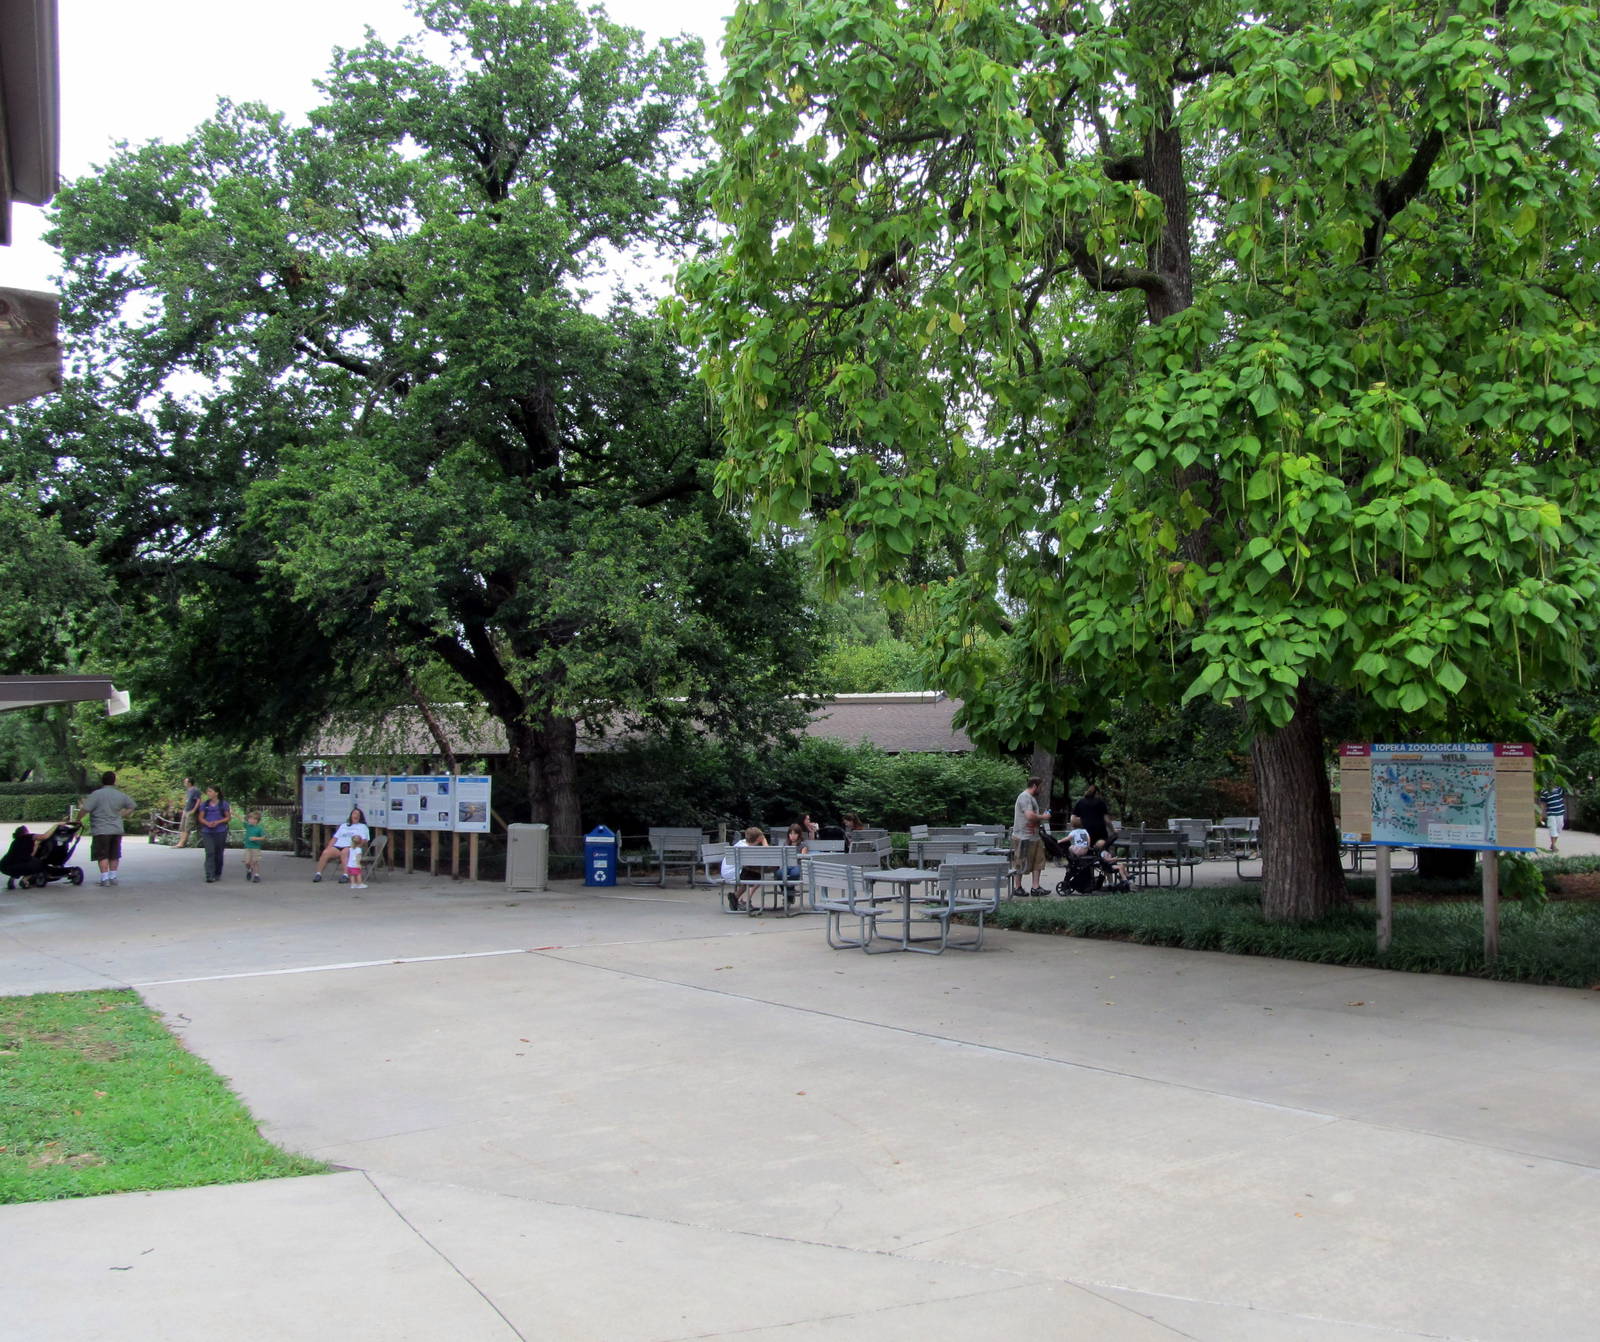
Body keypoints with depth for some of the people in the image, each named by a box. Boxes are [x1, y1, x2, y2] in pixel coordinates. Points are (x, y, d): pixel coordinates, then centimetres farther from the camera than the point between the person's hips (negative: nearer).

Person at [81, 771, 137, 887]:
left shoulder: (96, 794, -10)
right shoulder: (121, 795, 6)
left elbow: (85, 809, -16)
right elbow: (131, 806, 17)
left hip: (101, 830, -5)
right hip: (117, 830, 5)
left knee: (103, 855, -1)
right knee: (114, 855, 14)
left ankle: (105, 878, -5)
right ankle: (113, 877, 20)